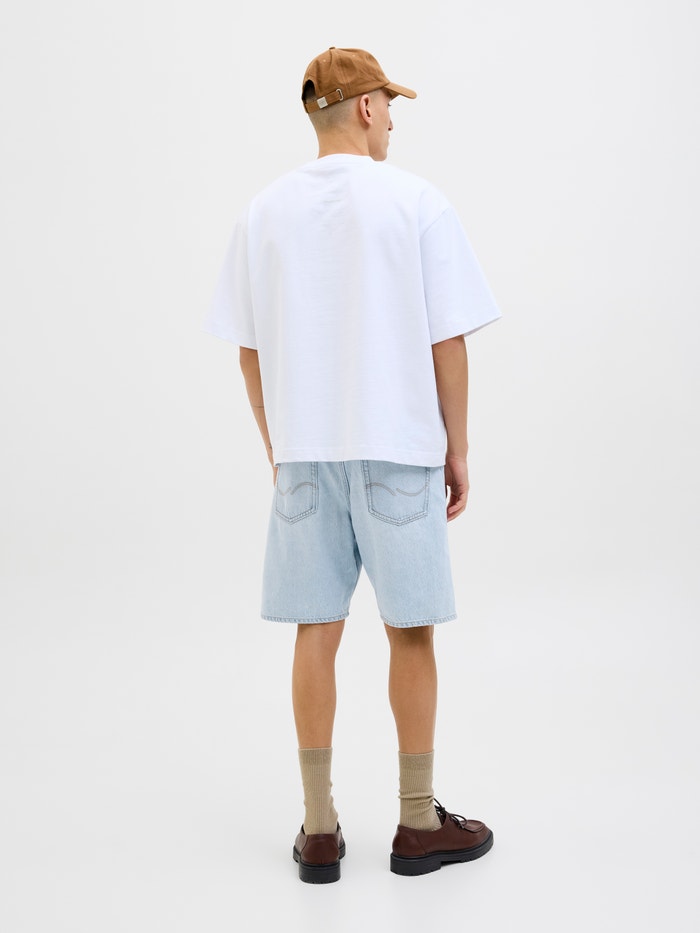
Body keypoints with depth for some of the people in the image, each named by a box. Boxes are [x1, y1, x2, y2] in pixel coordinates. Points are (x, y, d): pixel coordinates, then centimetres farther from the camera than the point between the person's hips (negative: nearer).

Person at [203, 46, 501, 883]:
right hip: (397, 449, -3)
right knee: (410, 632, 7)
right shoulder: (417, 203, -6)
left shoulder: (264, 212, 4)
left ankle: (319, 828, 15)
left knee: (316, 635, 7)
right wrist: (457, 451, 2)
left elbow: (249, 350, 6)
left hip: (303, 452, 3)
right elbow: (448, 343, -7)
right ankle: (419, 823, 17)